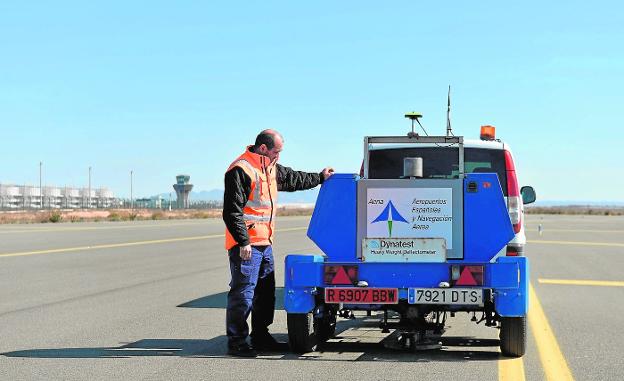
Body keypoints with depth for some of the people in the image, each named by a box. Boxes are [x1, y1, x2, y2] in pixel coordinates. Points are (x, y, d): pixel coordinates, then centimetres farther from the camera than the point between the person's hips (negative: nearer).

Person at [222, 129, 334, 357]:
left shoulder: (271, 169, 15)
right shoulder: (241, 170, -14)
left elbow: (294, 180, 35)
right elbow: (232, 211, -18)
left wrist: (320, 178, 41)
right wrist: (243, 242, -22)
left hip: (265, 243, 10)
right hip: (246, 245, -10)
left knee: (266, 292, 15)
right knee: (243, 293, -8)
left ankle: (260, 337, 25)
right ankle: (236, 342, -3)